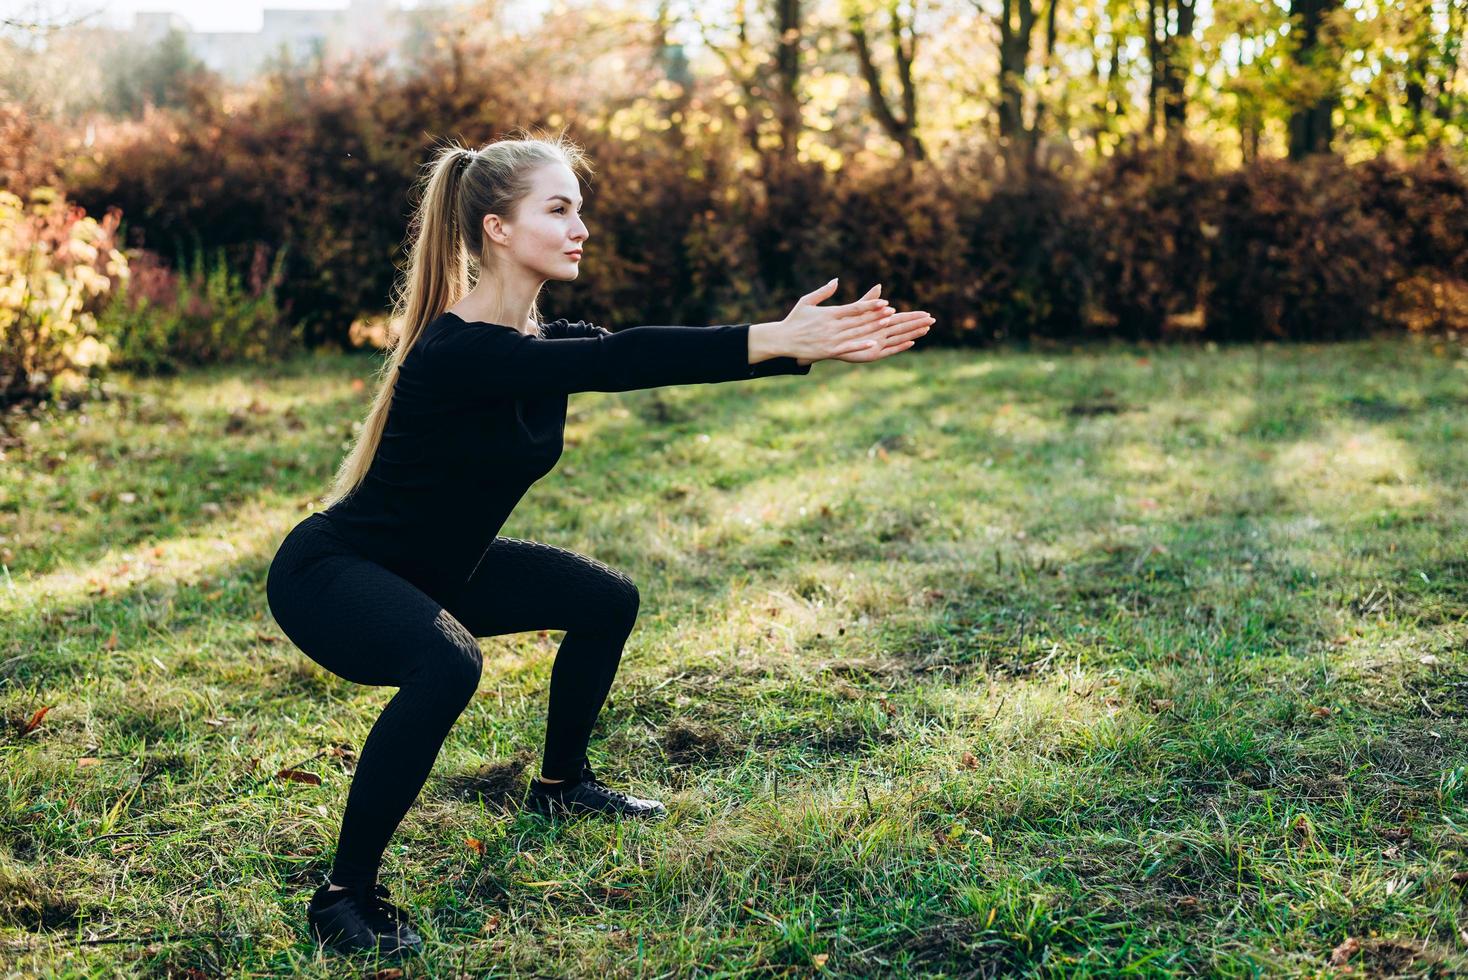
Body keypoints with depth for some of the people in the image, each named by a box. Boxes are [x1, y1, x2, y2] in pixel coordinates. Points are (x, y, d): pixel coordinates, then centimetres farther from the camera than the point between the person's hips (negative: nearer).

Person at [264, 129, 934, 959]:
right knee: (447, 666, -38)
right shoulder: (457, 350, -30)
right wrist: (777, 340, -45)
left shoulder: (543, 341, -2)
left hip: (433, 569, 10)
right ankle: (346, 896, -23)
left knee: (606, 601, 13)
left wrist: (808, 343, -24)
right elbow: (620, 362, -41)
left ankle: (561, 784, 33)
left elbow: (645, 355, -13)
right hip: (331, 573, -9)